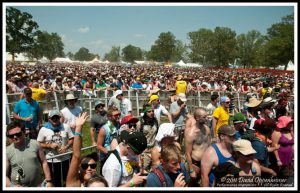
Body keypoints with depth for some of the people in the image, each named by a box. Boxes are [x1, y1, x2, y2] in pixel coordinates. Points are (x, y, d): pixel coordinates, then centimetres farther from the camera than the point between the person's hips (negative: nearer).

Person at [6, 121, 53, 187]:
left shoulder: (34, 144, -5)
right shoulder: (7, 152, -7)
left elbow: (44, 163, 0)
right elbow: (5, 175, -5)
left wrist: (49, 181, -2)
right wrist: (12, 186, -22)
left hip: (37, 185, 1)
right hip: (18, 187, -1)